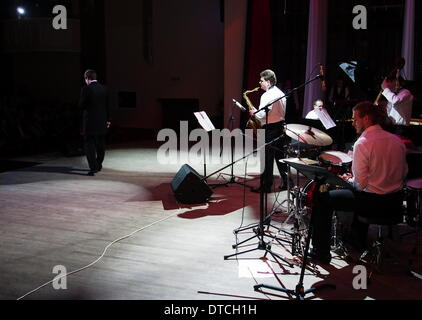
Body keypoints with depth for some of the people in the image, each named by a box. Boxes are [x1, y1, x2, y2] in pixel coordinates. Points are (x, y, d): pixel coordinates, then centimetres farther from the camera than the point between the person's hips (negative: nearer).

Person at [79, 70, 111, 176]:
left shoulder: (86, 89, -13)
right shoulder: (103, 88, 3)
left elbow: (81, 106, -11)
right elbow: (107, 105, 9)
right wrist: (107, 119, 16)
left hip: (90, 121, -5)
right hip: (102, 121, 5)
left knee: (89, 144, 0)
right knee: (100, 144, 16)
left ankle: (93, 168, -7)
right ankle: (98, 165, 29)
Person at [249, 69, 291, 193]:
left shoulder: (267, 95, -15)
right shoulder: (281, 93, 13)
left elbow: (262, 114, -22)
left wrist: (254, 112, -1)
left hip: (270, 129, -9)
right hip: (281, 126, 9)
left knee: (267, 158, -2)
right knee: (280, 156, 15)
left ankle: (266, 186, 3)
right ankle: (287, 182, 18)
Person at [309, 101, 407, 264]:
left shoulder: (362, 143, -17)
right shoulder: (396, 139, 4)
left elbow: (361, 184, -19)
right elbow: (404, 173, 11)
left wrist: (348, 179, 1)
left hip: (375, 203, -8)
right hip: (396, 202, 8)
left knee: (322, 198, 7)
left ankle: (321, 252, 11)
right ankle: (357, 241, 48)